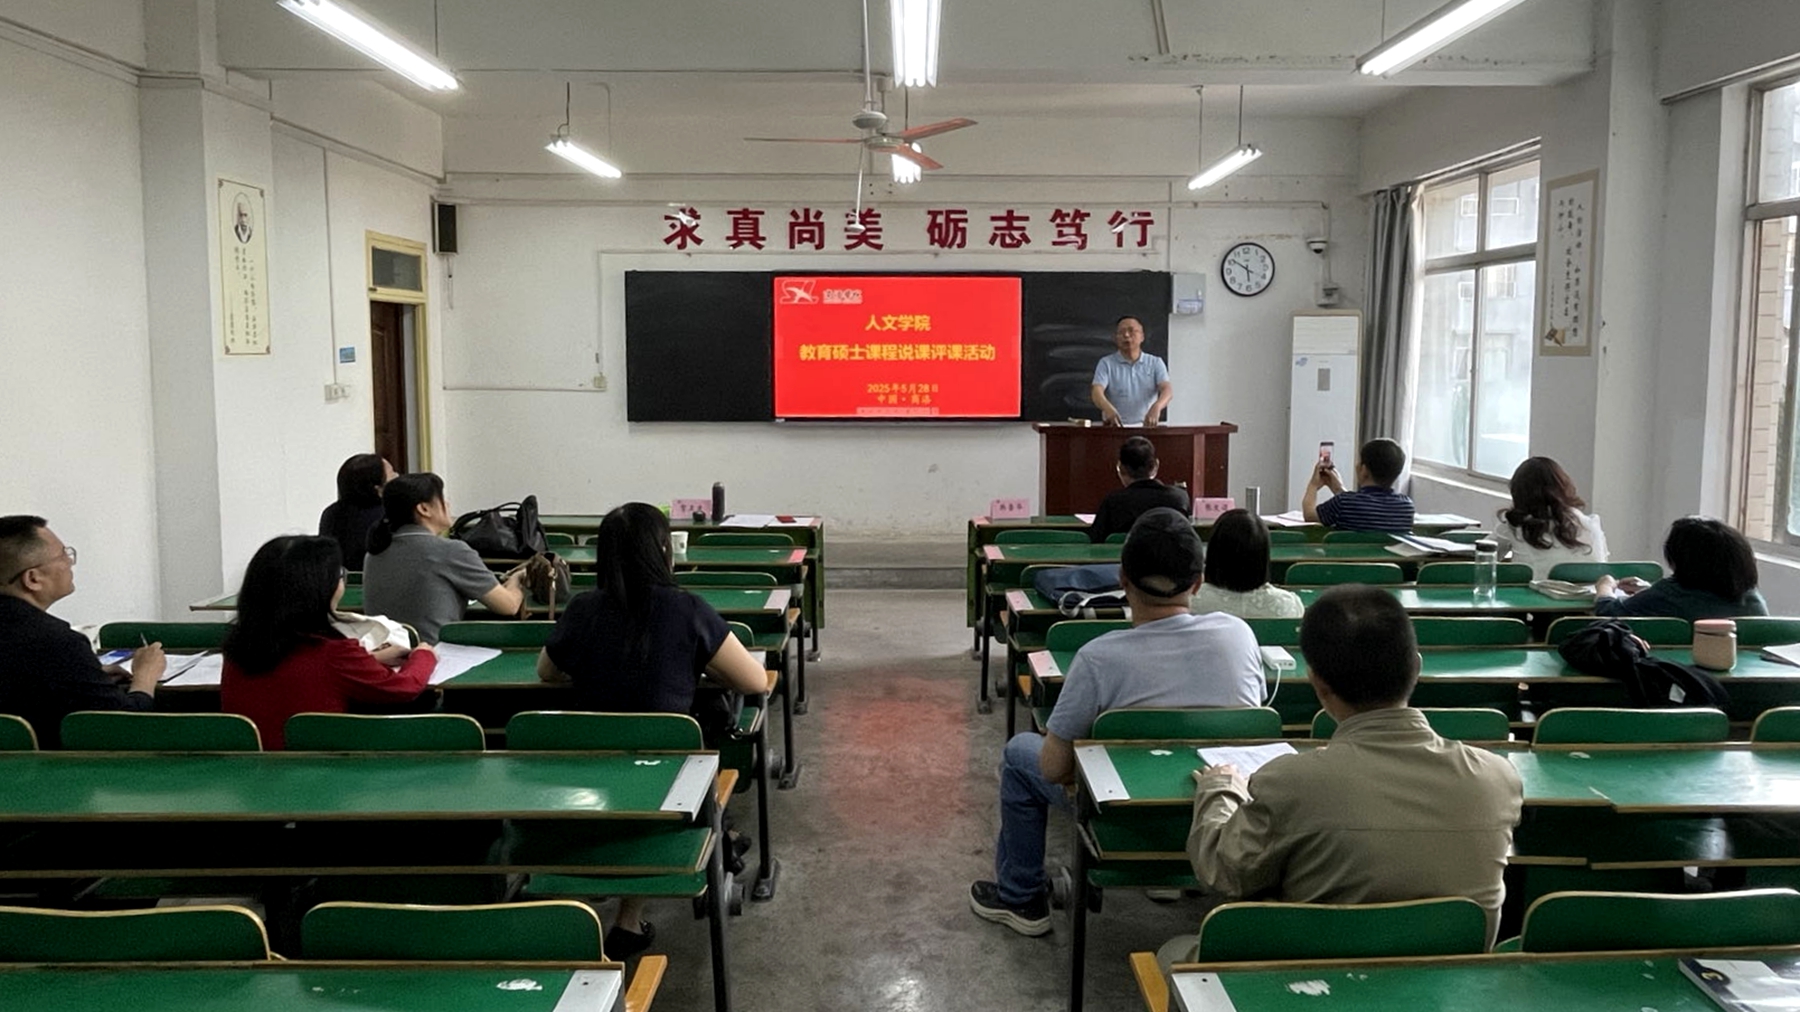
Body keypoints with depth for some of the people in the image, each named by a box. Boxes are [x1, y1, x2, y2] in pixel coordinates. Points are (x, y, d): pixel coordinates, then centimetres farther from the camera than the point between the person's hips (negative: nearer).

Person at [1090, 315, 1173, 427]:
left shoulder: (1155, 363, 9)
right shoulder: (1106, 363, 5)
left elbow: (1167, 389, -5)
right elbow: (1096, 392, -9)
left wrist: (1156, 407, -29)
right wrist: (1108, 409, -33)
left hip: (1147, 426, 1)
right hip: (1115, 427, -1)